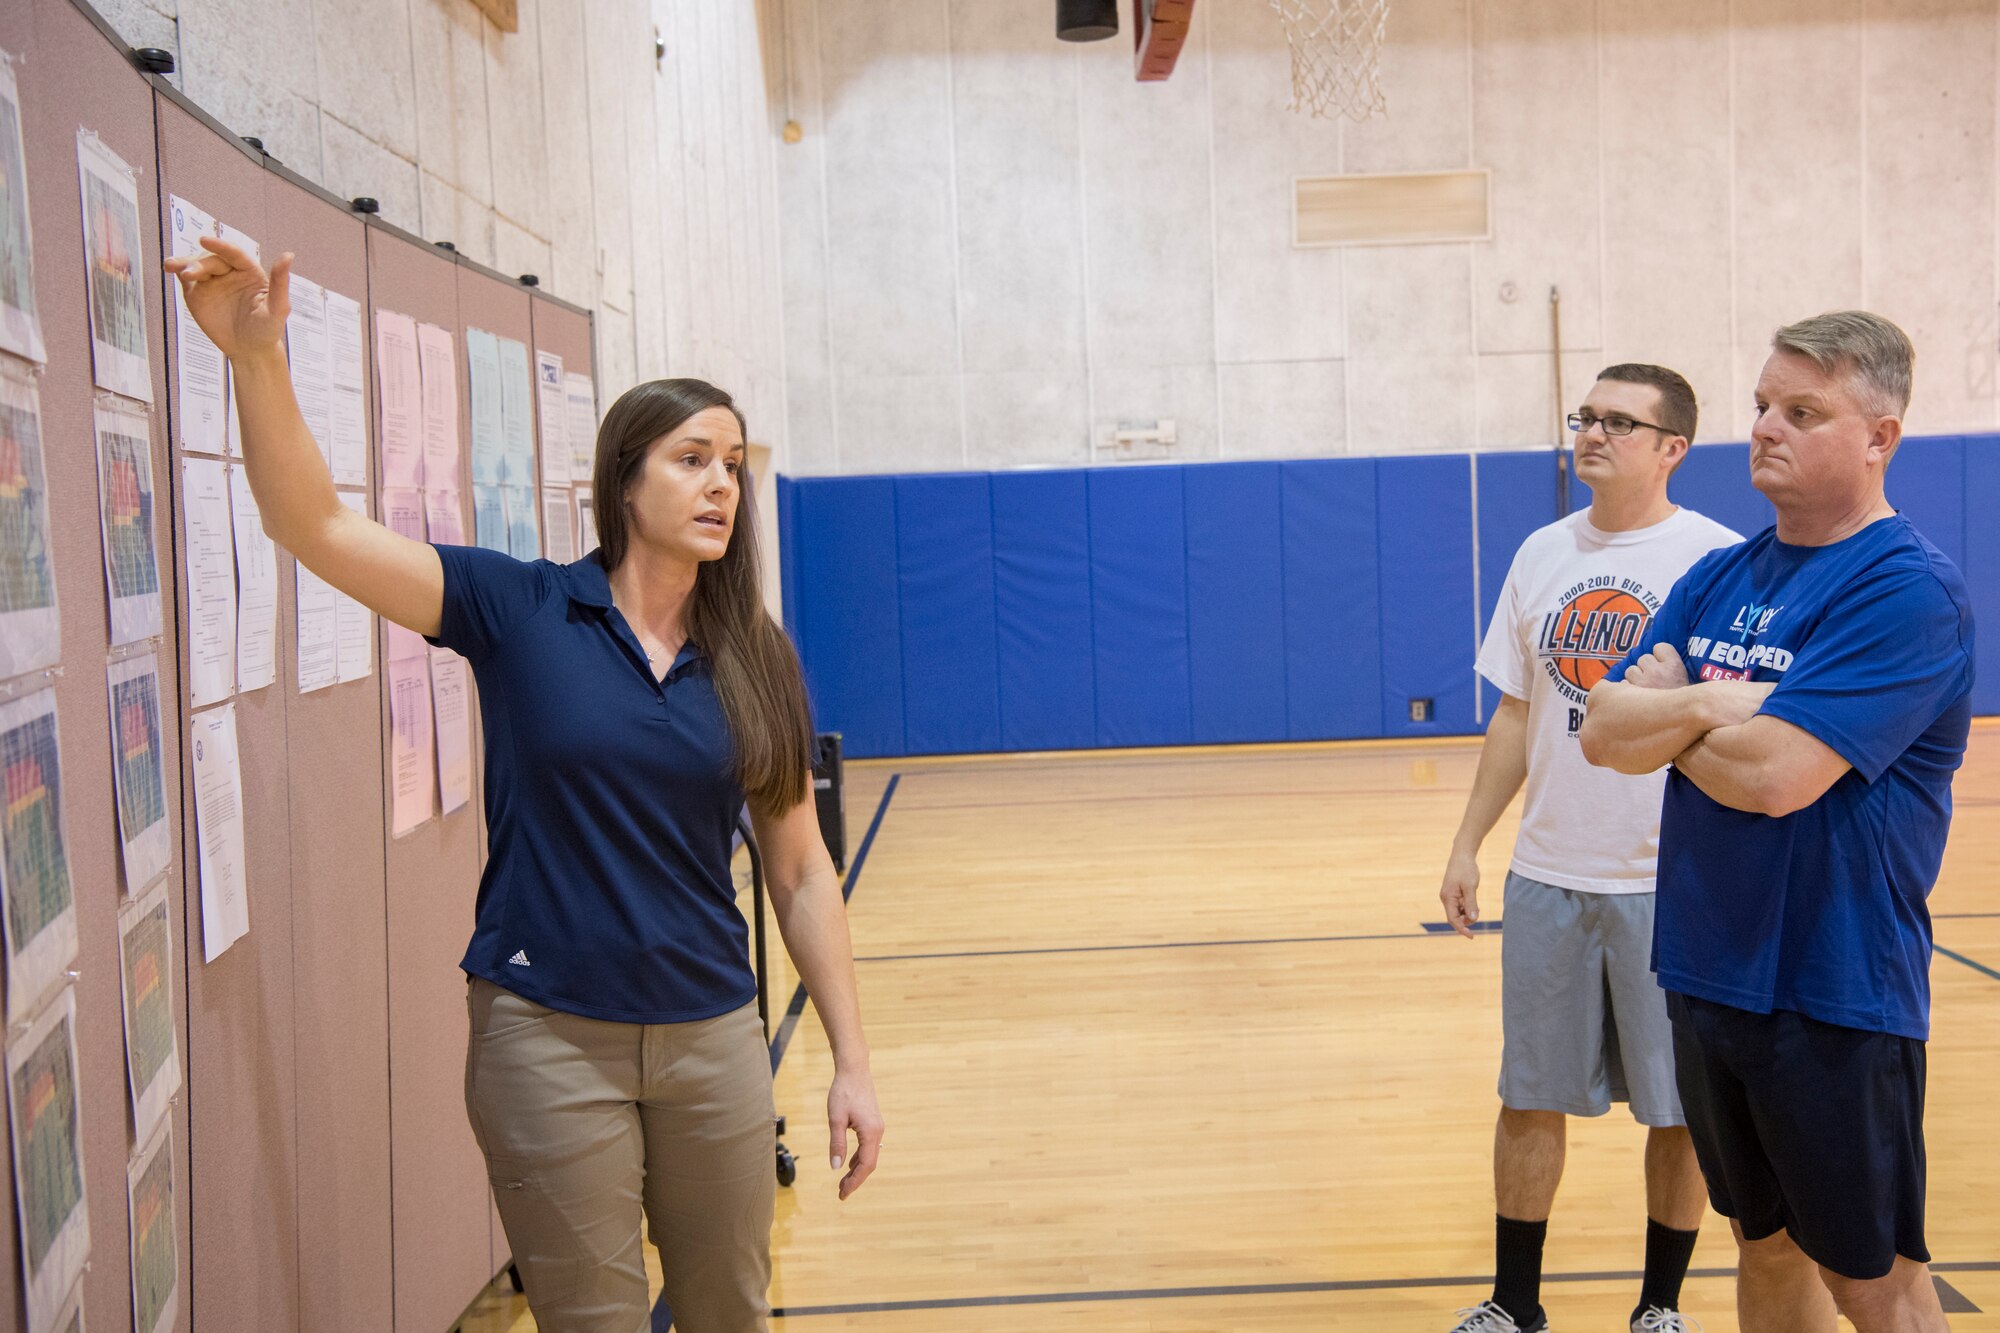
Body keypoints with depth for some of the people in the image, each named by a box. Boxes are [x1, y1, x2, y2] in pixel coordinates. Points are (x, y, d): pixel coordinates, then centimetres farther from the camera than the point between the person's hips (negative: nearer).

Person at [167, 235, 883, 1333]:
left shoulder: (755, 663, 2)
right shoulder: (519, 611, -5)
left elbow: (801, 873, 4)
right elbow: (315, 525, -13)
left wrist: (852, 1063, 2)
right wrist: (256, 355, -28)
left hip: (713, 1037, 3)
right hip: (549, 1035, -2)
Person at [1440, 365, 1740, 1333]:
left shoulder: (1719, 560, -8)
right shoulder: (1542, 554, 8)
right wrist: (1468, 845, 10)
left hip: (1671, 885, -4)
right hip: (1547, 875, 4)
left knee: (1679, 1109, 9)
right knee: (1530, 1098, 12)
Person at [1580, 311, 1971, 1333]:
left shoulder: (1909, 590, -16)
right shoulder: (1719, 577, 8)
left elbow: (1773, 773, -26)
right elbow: (1603, 731, 0)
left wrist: (1665, 718, -8)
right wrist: (1709, 705, -18)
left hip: (1836, 992, -7)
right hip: (1706, 973, 7)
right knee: (1765, 1244, 21)